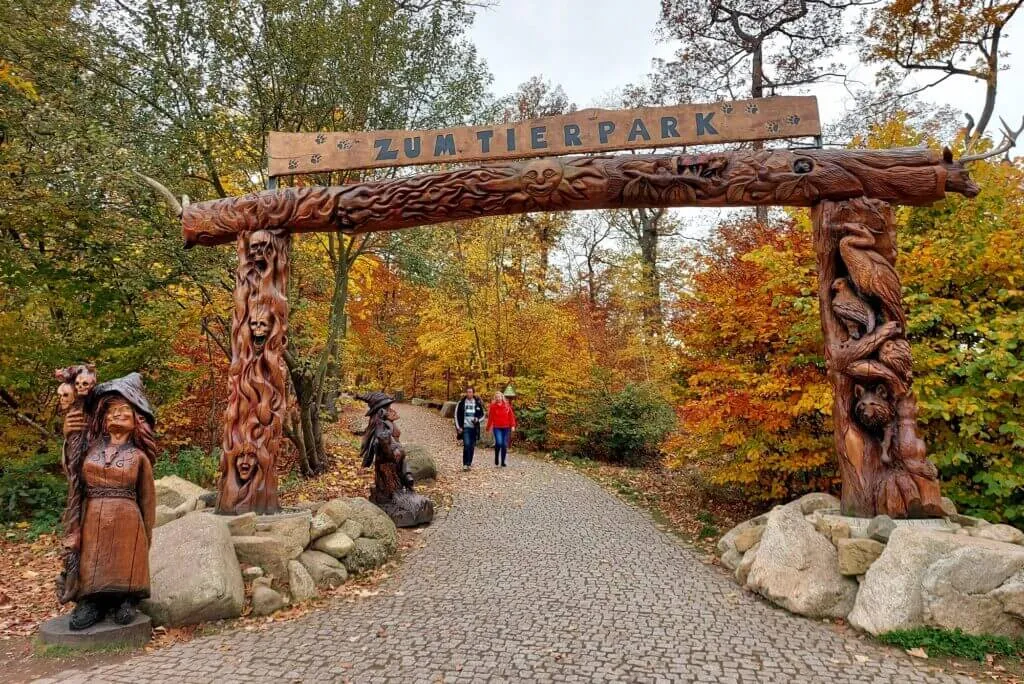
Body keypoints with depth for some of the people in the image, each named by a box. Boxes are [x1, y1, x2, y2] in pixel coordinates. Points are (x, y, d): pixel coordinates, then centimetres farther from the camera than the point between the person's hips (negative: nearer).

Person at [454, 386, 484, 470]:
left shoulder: (478, 403, 3)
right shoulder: (461, 402, 0)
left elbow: (482, 414, 11)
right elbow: (457, 415, 3)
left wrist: (477, 419, -10)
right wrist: (458, 427, -3)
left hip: (474, 428, 2)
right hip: (465, 427, -2)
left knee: (472, 446, 7)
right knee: (466, 445, -16)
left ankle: (469, 463, 19)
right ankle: (465, 464, -11)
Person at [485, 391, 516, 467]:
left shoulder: (507, 406, 5)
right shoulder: (493, 406, 1)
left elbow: (511, 416, 4)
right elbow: (490, 418, 3)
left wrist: (513, 426, -4)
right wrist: (488, 427, 4)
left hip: (506, 428, 2)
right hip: (497, 428, -2)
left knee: (505, 445, 4)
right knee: (499, 442, -19)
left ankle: (503, 462, 15)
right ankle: (496, 457, 6)